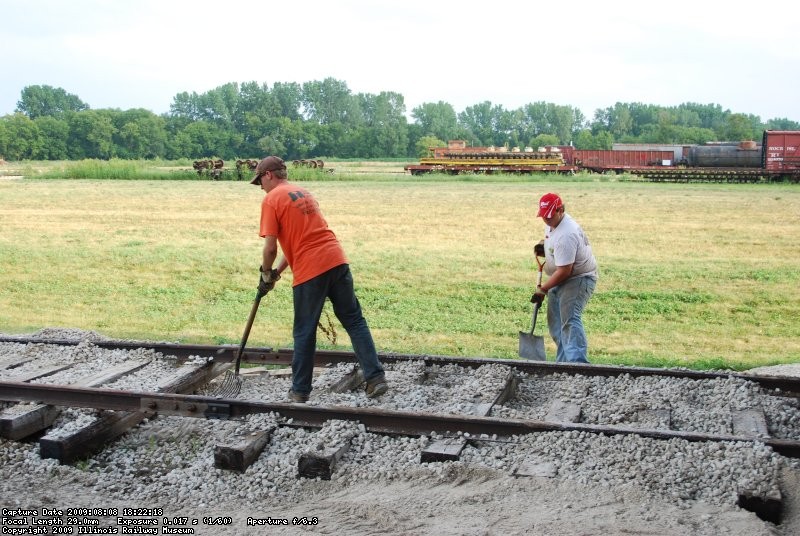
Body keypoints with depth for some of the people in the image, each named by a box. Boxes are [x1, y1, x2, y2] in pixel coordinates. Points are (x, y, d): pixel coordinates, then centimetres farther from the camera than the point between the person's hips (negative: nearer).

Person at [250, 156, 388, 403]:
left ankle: (300, 391, 16)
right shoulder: (304, 193, 23)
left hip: (310, 271, -6)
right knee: (355, 321, 9)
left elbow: (270, 247, -7)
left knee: (304, 333, 6)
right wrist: (279, 270, 26)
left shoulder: (271, 200, -1)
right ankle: (376, 378, 5)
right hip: (337, 261, 6)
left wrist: (267, 275, 11)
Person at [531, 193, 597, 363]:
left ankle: (578, 363, -32)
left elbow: (564, 271, -29)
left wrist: (542, 289, -19)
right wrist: (543, 246, 2)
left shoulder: (566, 235, -30)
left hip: (578, 279, -11)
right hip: (560, 279, 11)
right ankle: (563, 362, 20)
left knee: (570, 320, -25)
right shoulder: (552, 223, 1)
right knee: (555, 322, 13)